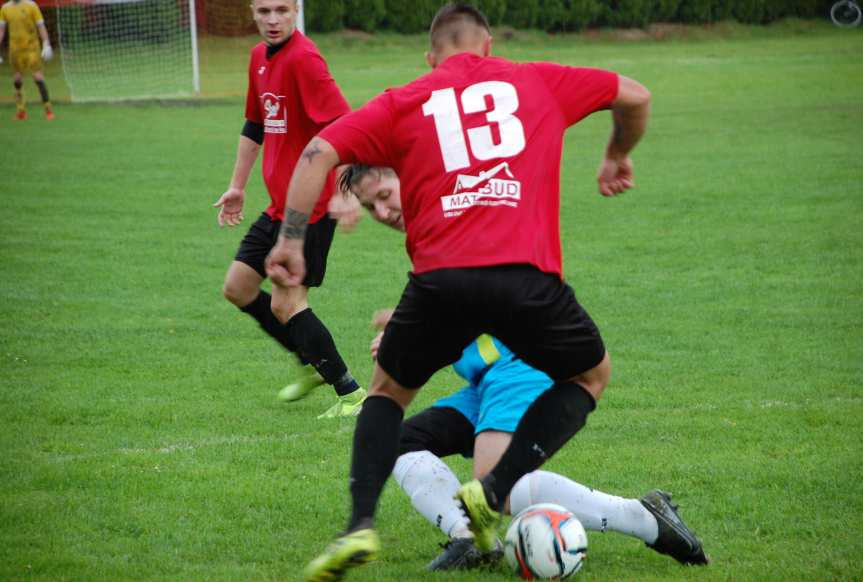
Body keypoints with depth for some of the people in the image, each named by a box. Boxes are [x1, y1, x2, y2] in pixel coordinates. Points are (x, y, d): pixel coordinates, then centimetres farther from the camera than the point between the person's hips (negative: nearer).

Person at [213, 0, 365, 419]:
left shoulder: (303, 59, -18)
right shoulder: (259, 58, 11)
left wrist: (344, 192, -31)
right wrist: (237, 186, 25)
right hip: (280, 203, 9)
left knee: (286, 304, -9)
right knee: (237, 287, 14)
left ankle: (351, 394, 0)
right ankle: (314, 365, 26)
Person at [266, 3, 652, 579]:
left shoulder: (402, 104, 18)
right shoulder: (538, 81, 21)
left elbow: (319, 153, 6)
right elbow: (636, 95, 31)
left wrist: (291, 240, 8)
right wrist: (618, 157, 49)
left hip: (440, 278, 1)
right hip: (528, 276, -1)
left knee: (389, 389, 26)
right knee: (592, 374, 26)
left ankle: (361, 525, 4)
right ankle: (494, 494, 8)